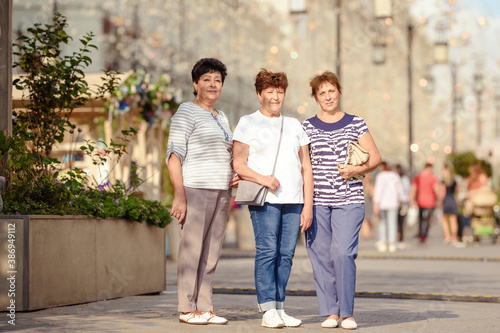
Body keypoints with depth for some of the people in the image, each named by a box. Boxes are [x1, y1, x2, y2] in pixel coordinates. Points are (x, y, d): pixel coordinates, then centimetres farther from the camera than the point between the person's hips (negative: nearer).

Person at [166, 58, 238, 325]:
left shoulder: (221, 118, 21)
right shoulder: (187, 112, -3)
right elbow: (174, 155, -9)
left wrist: (235, 175, 11)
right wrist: (179, 195, -17)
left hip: (220, 192, 7)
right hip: (195, 190, -7)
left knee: (211, 251, 6)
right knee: (191, 248, -7)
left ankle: (205, 307, 11)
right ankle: (187, 309, -1)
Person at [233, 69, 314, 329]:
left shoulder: (294, 125, 20)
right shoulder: (248, 123, 7)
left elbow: (306, 168, 18)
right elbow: (238, 165, 0)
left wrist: (308, 205, 9)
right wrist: (262, 178, -17)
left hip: (294, 201, 4)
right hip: (265, 200, -4)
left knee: (286, 255, 1)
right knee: (267, 251, -10)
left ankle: (279, 309, 6)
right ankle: (268, 311, -7)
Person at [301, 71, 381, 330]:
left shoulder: (356, 124, 8)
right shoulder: (306, 127, 9)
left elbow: (375, 157, 9)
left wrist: (356, 170, -9)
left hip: (349, 200, -1)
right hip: (317, 201, 2)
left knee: (343, 252, -13)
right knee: (321, 255, 0)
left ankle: (347, 313, -4)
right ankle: (330, 313, 9)